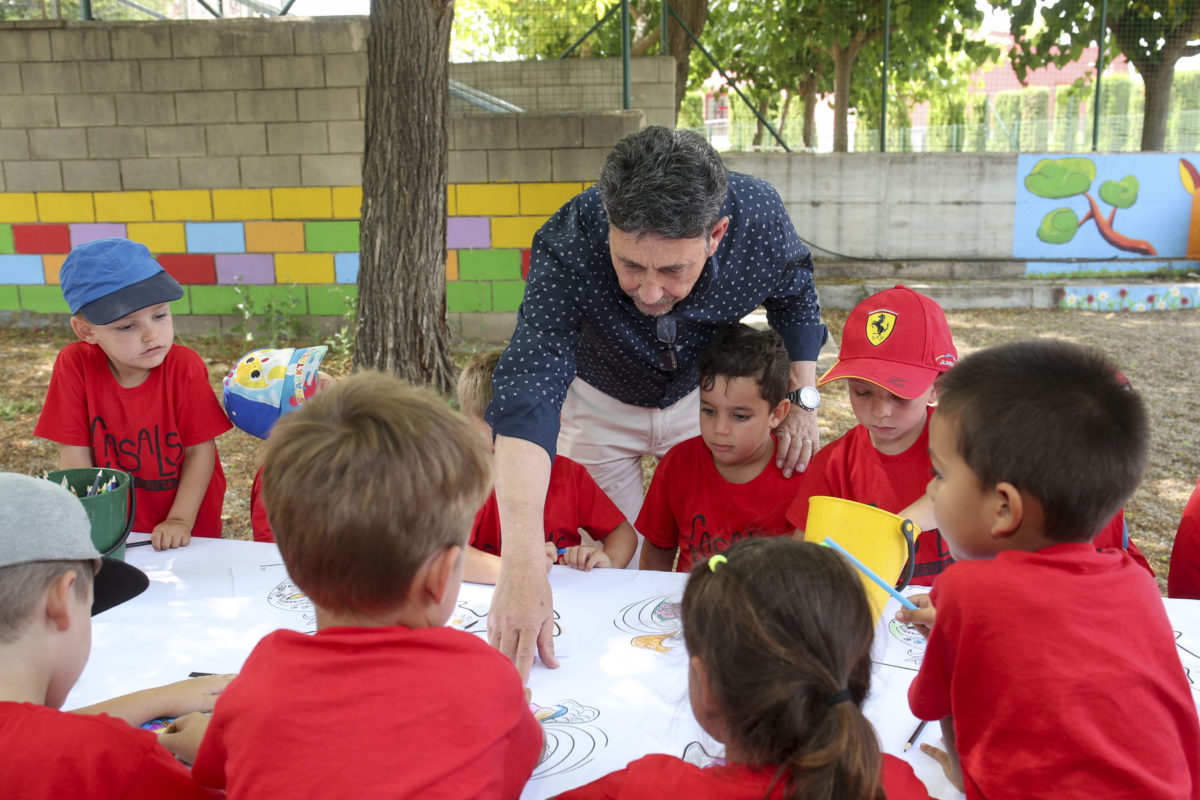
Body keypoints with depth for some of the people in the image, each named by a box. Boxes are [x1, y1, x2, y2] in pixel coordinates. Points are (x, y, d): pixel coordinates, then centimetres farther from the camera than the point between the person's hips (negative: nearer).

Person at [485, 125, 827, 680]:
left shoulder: (758, 216, -31)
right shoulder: (568, 247, -40)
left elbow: (794, 292, -6)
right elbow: (528, 391, -51)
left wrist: (802, 399, -10)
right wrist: (522, 568, -61)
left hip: (700, 393, 2)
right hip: (597, 399, -1)